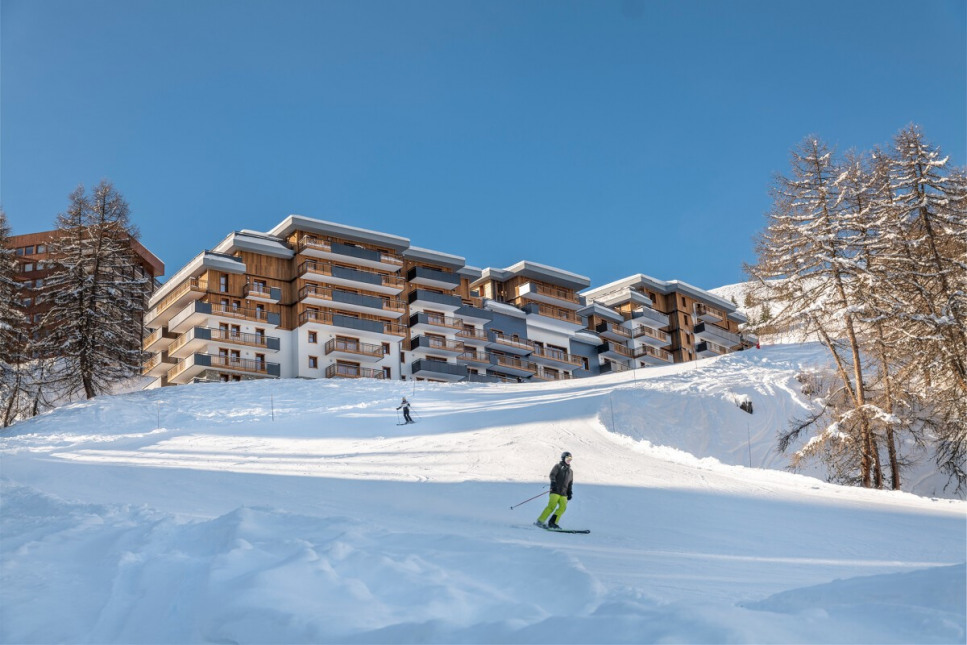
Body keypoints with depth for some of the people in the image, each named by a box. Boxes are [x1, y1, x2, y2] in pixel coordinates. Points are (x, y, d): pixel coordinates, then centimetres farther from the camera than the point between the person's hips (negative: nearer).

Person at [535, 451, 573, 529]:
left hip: (563, 493, 6)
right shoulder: (558, 466, 9)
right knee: (552, 506, -19)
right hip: (555, 491, -6)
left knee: (563, 507, -16)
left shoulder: (570, 471, 27)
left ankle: (552, 523, -12)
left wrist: (569, 493, 18)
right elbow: (552, 475, -6)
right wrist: (553, 483, -22)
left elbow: (570, 484, 29)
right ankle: (540, 521, -16)